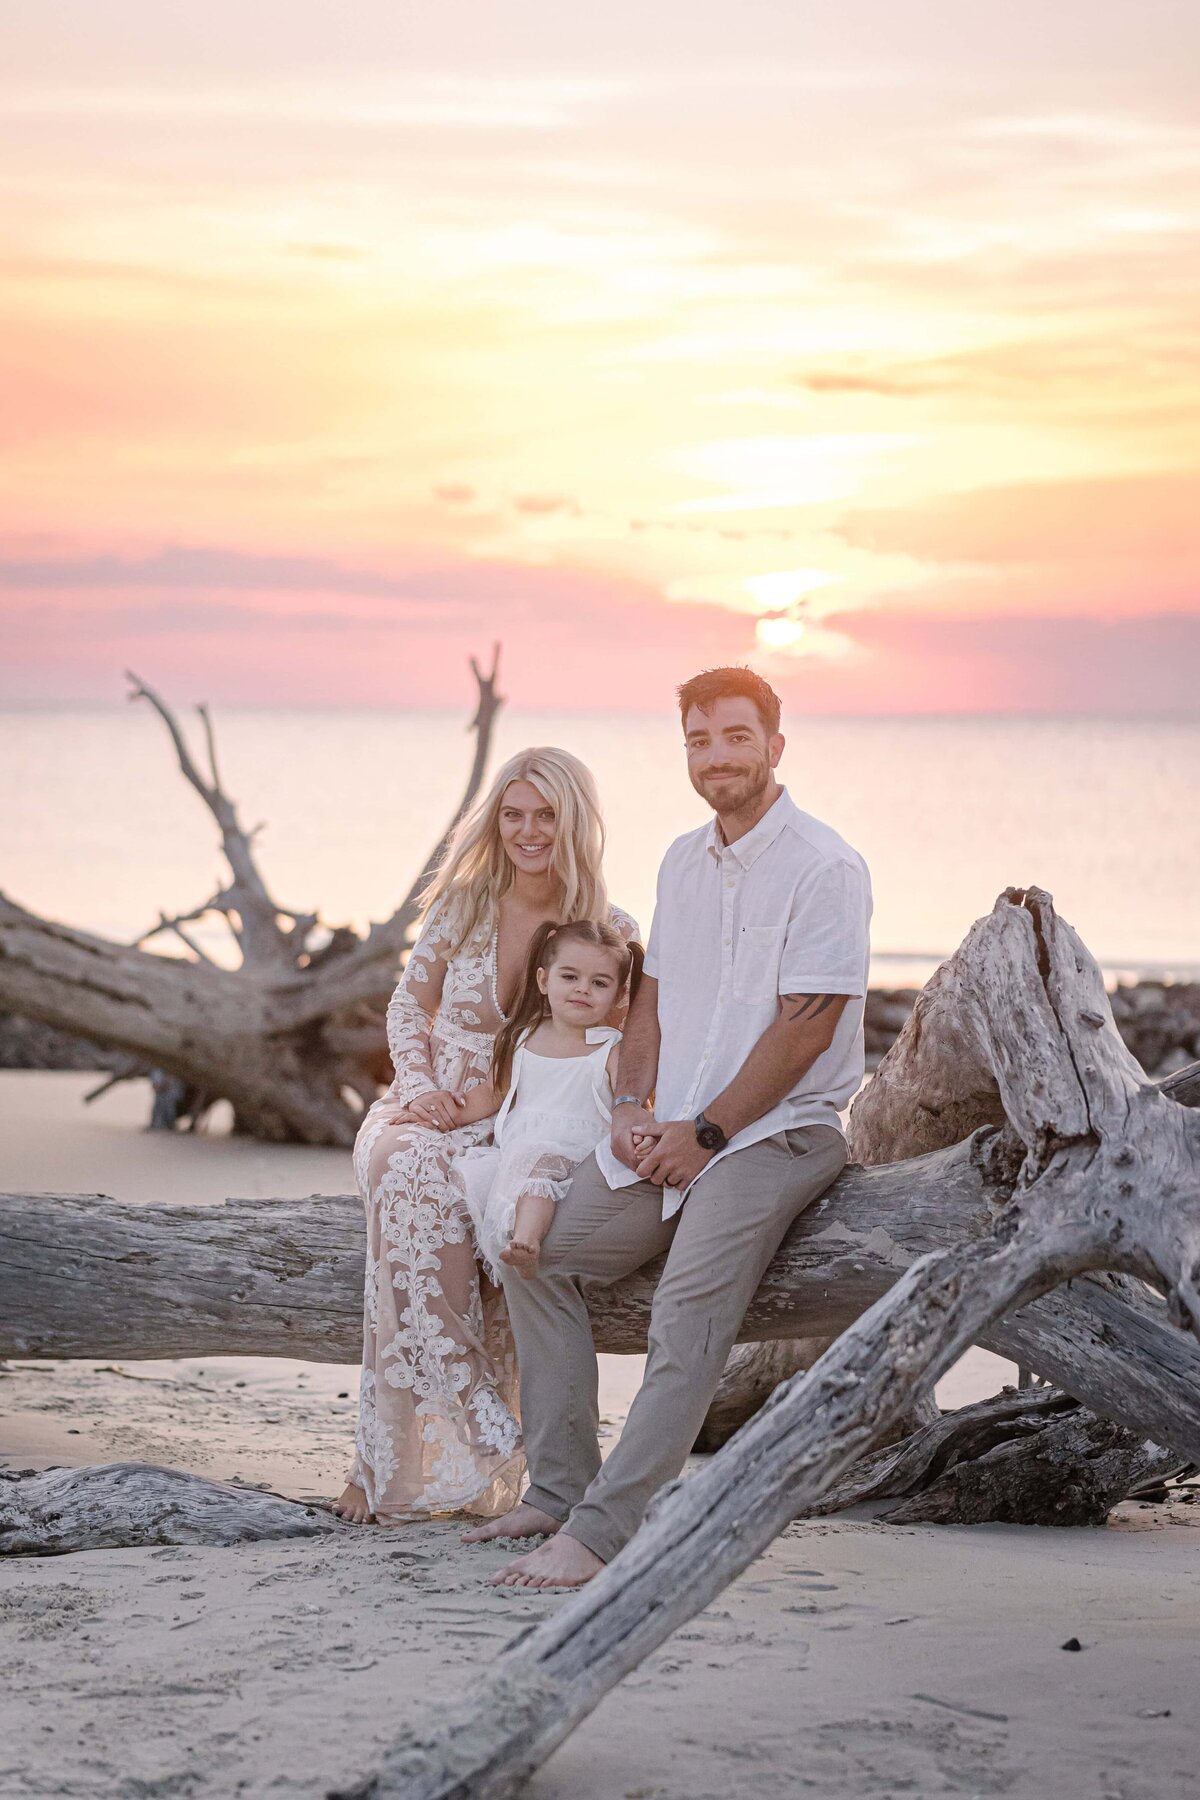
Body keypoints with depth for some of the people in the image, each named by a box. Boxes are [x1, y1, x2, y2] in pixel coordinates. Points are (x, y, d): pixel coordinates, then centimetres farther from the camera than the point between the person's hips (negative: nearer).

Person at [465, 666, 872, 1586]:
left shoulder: (825, 867, -12)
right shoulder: (684, 861, 13)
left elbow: (806, 1027, -16)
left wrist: (705, 1133, -15)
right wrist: (634, 1107, 0)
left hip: (775, 1130, -8)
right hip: (671, 1134, 8)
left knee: (688, 1318, -24)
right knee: (538, 1257, 3)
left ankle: (598, 1532, -27)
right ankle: (558, 1490, 7)